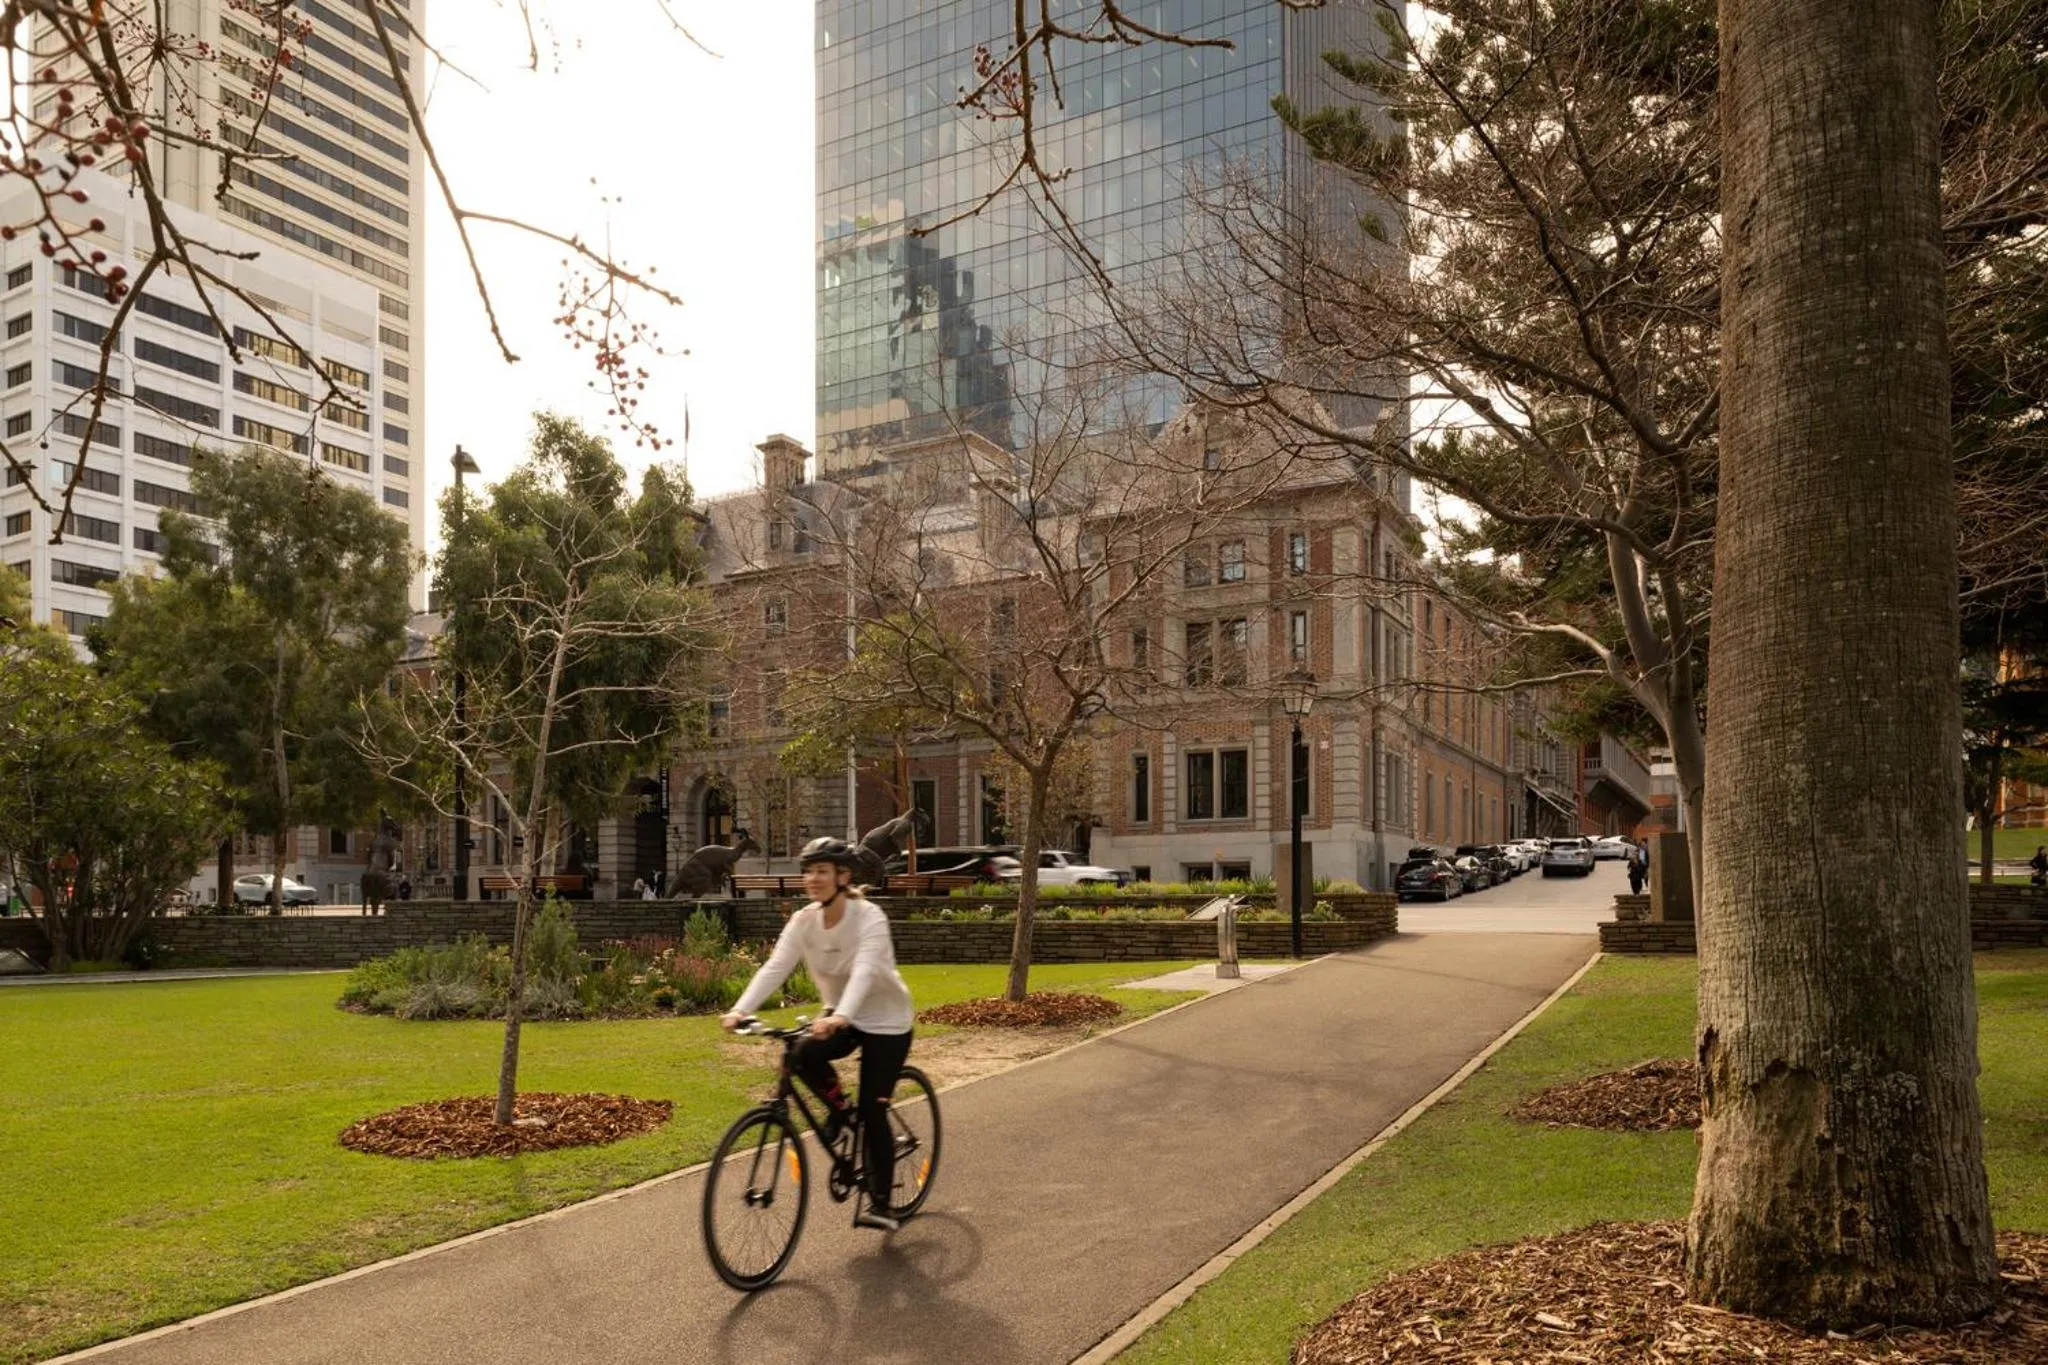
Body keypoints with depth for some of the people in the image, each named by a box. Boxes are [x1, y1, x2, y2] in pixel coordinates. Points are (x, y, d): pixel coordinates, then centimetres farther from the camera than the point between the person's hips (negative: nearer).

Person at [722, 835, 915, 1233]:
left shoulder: (869, 917, -26)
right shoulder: (803, 921, -11)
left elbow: (864, 972, -41)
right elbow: (774, 968, -22)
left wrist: (840, 1016, -58)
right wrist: (740, 1010, -38)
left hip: (885, 1022, -4)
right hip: (840, 1017, 5)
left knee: (873, 1111, -8)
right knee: (805, 1055, -27)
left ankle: (880, 1203, 9)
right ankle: (839, 1108, 3)